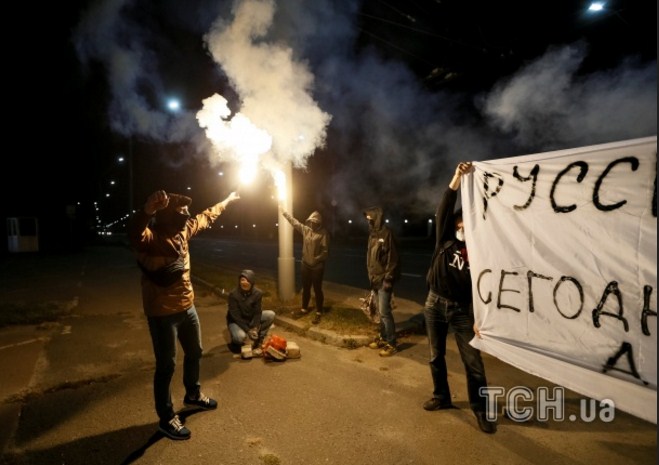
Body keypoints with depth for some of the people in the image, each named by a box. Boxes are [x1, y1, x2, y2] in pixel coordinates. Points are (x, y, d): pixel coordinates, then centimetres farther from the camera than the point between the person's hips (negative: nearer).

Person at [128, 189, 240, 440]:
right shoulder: (150, 238, -23)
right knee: (166, 365, 7)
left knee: (194, 353, 24)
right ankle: (167, 419, 27)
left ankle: (193, 394, 49)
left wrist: (227, 201, 31)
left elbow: (205, 218, 19)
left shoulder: (183, 231, 1)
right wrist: (148, 210, -69)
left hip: (187, 307, 8)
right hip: (163, 313, -8)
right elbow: (134, 233, -48)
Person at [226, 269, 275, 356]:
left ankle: (258, 340, -8)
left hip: (251, 319, 4)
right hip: (236, 321, -4)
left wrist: (254, 328, -27)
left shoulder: (258, 293, -17)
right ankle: (236, 341, 3)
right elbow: (235, 316, -24)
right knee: (240, 336, -36)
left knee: (271, 315, -19)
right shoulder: (233, 294, -25)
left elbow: (257, 313, -13)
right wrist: (248, 330, -28)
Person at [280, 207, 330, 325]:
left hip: (317, 266, -5)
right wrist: (283, 211, 14)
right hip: (305, 264, 5)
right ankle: (304, 308, 33)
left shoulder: (323, 233, -11)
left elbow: (325, 251, -13)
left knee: (317, 289, 2)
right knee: (305, 288, 16)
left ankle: (318, 313, 15)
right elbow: (293, 221, 12)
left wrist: (316, 259, -18)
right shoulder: (305, 229, 5)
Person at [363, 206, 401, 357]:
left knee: (384, 311, -4)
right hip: (375, 278, 8)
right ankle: (383, 337, 27)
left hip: (384, 278, -8)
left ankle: (391, 343, 7)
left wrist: (388, 278, -19)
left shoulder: (387, 234, -14)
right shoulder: (373, 234, 12)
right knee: (380, 311, 16)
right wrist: (370, 275, 16)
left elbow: (393, 258, -18)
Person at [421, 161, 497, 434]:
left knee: (473, 362, 2)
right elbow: (442, 211, -14)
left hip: (461, 310, -2)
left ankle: (480, 409, 21)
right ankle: (442, 397, 35)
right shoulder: (445, 241, 0)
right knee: (436, 356, 15)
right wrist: (457, 178, -22)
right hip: (435, 304, 2)